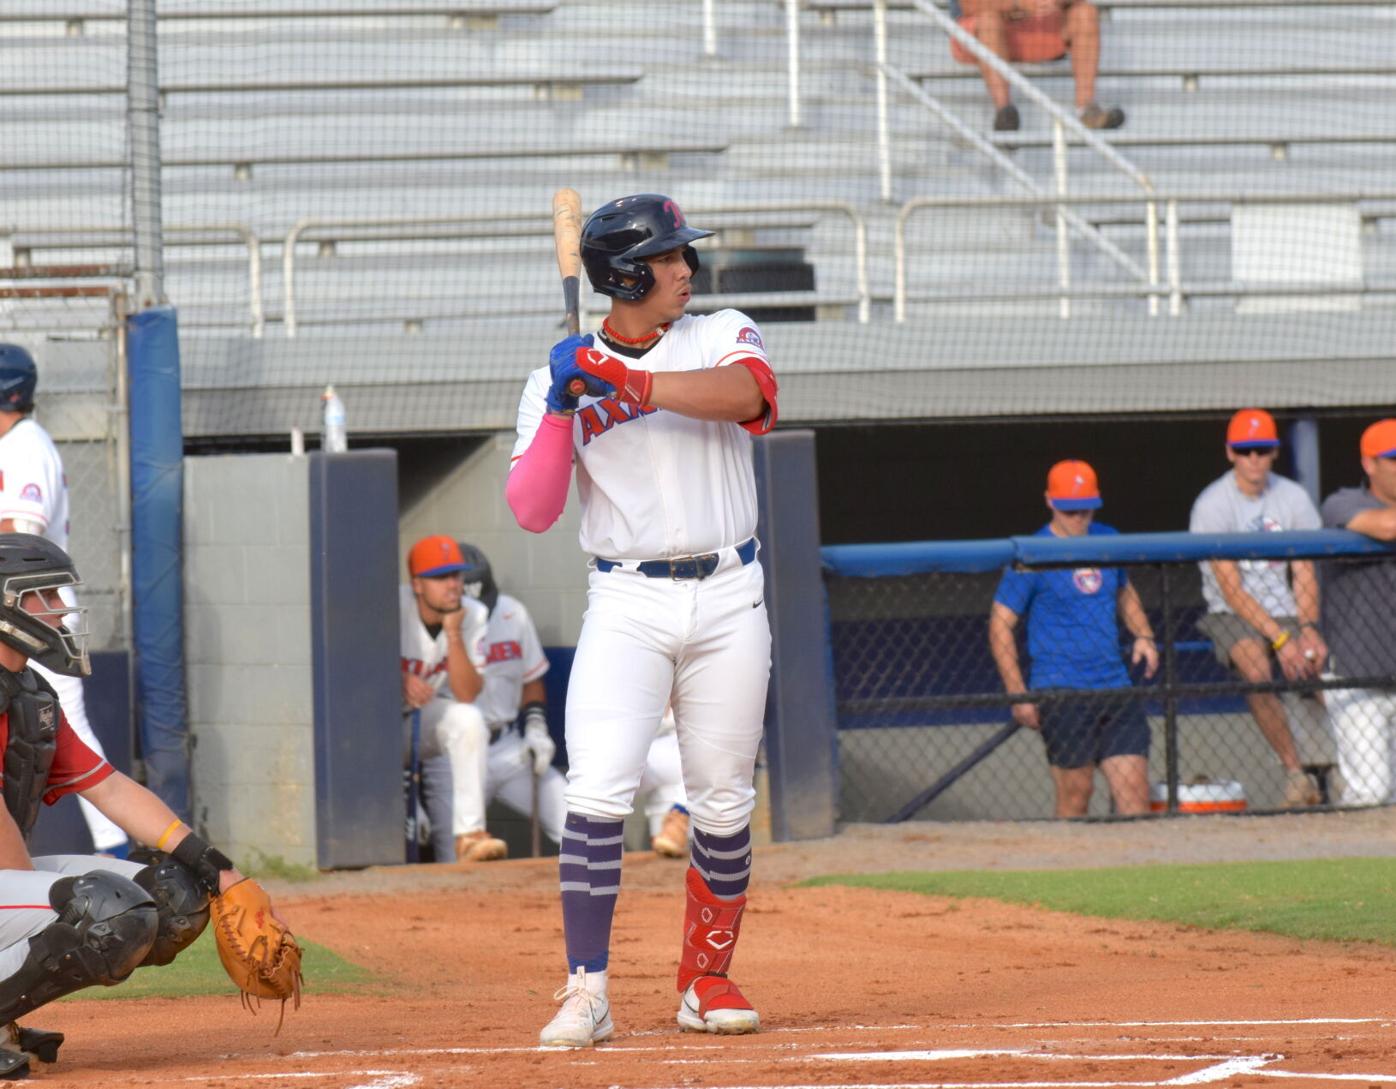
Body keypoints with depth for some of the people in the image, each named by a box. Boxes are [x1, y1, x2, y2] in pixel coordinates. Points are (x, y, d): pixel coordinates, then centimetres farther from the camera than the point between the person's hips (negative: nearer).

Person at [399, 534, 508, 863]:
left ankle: (469, 835, -31)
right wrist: (400, 681, -36)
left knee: (468, 719, -30)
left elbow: (467, 694, -16)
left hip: (428, 718, 2)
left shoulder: (472, 615, -9)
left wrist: (454, 635, -28)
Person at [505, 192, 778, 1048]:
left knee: (725, 803, 6)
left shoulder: (720, 337, 6)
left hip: (729, 600, 2)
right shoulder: (559, 380, 4)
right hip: (627, 604, -2)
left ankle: (707, 979, 22)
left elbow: (749, 391, -19)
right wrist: (563, 410, -15)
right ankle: (587, 992, -13)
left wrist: (633, 384, -26)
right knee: (598, 792, -16)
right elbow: (532, 511, -3)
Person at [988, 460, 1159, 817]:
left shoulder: (1109, 540, 10)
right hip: (1061, 692, -5)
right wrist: (1018, 694, -12)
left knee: (1134, 784, -4)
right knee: (1076, 792, -3)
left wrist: (1143, 635, 9)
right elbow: (1000, 624, -6)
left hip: (1115, 688, 5)